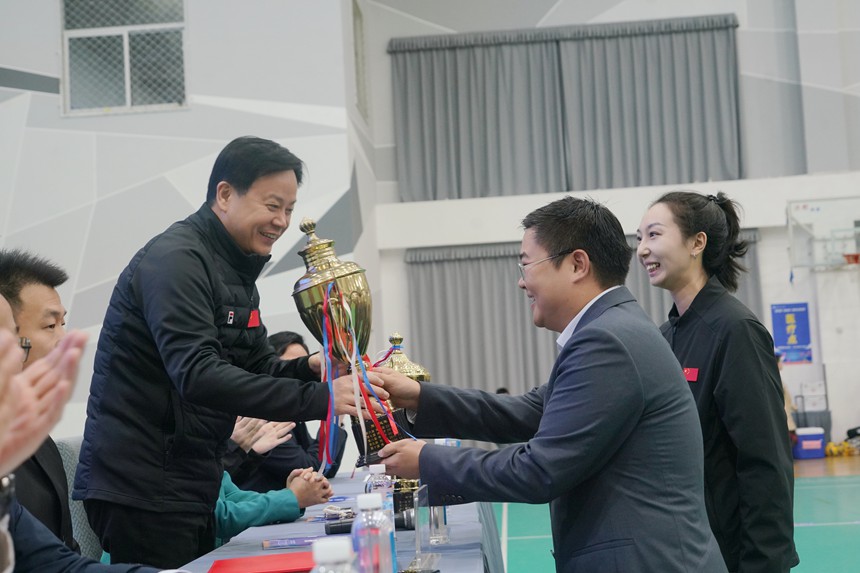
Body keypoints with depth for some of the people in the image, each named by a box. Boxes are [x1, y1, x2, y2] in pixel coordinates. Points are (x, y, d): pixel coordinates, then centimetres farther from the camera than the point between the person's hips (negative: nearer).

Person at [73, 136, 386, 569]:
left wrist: (309, 369, -7)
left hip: (191, 488, 10)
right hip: (141, 489, -9)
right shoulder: (176, 260, -17)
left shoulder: (236, 272, 15)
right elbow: (198, 375, -29)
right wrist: (319, 398, -33)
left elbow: (258, 365, 16)